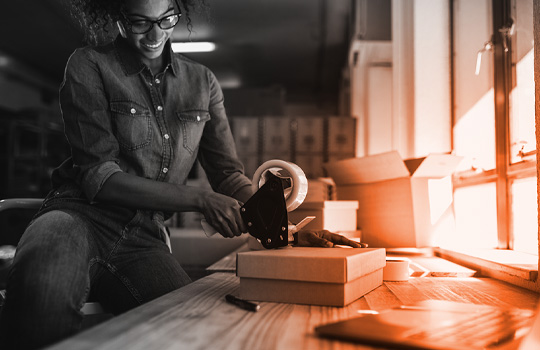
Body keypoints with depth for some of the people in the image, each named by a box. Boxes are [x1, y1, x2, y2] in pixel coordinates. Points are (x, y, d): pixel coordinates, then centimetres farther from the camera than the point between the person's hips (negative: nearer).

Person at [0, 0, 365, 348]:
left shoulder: (203, 83, 13)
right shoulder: (89, 65, 1)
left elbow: (229, 175, 11)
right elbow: (98, 175, -9)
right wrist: (200, 199, -16)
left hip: (144, 240, 4)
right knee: (43, 290, -40)